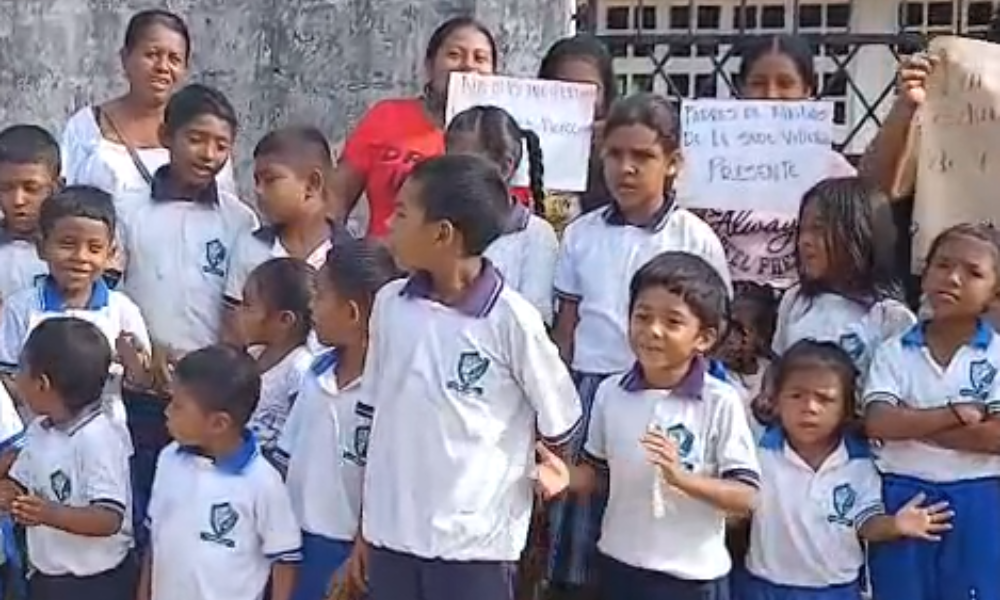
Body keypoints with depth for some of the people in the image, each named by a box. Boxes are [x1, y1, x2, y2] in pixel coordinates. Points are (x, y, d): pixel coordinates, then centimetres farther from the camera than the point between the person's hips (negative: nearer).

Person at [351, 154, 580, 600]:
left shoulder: (512, 319, -15)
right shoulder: (389, 304, 1)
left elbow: (559, 420, -3)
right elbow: (378, 413, 10)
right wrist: (364, 526, 12)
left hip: (475, 538, -5)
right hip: (391, 532, 5)